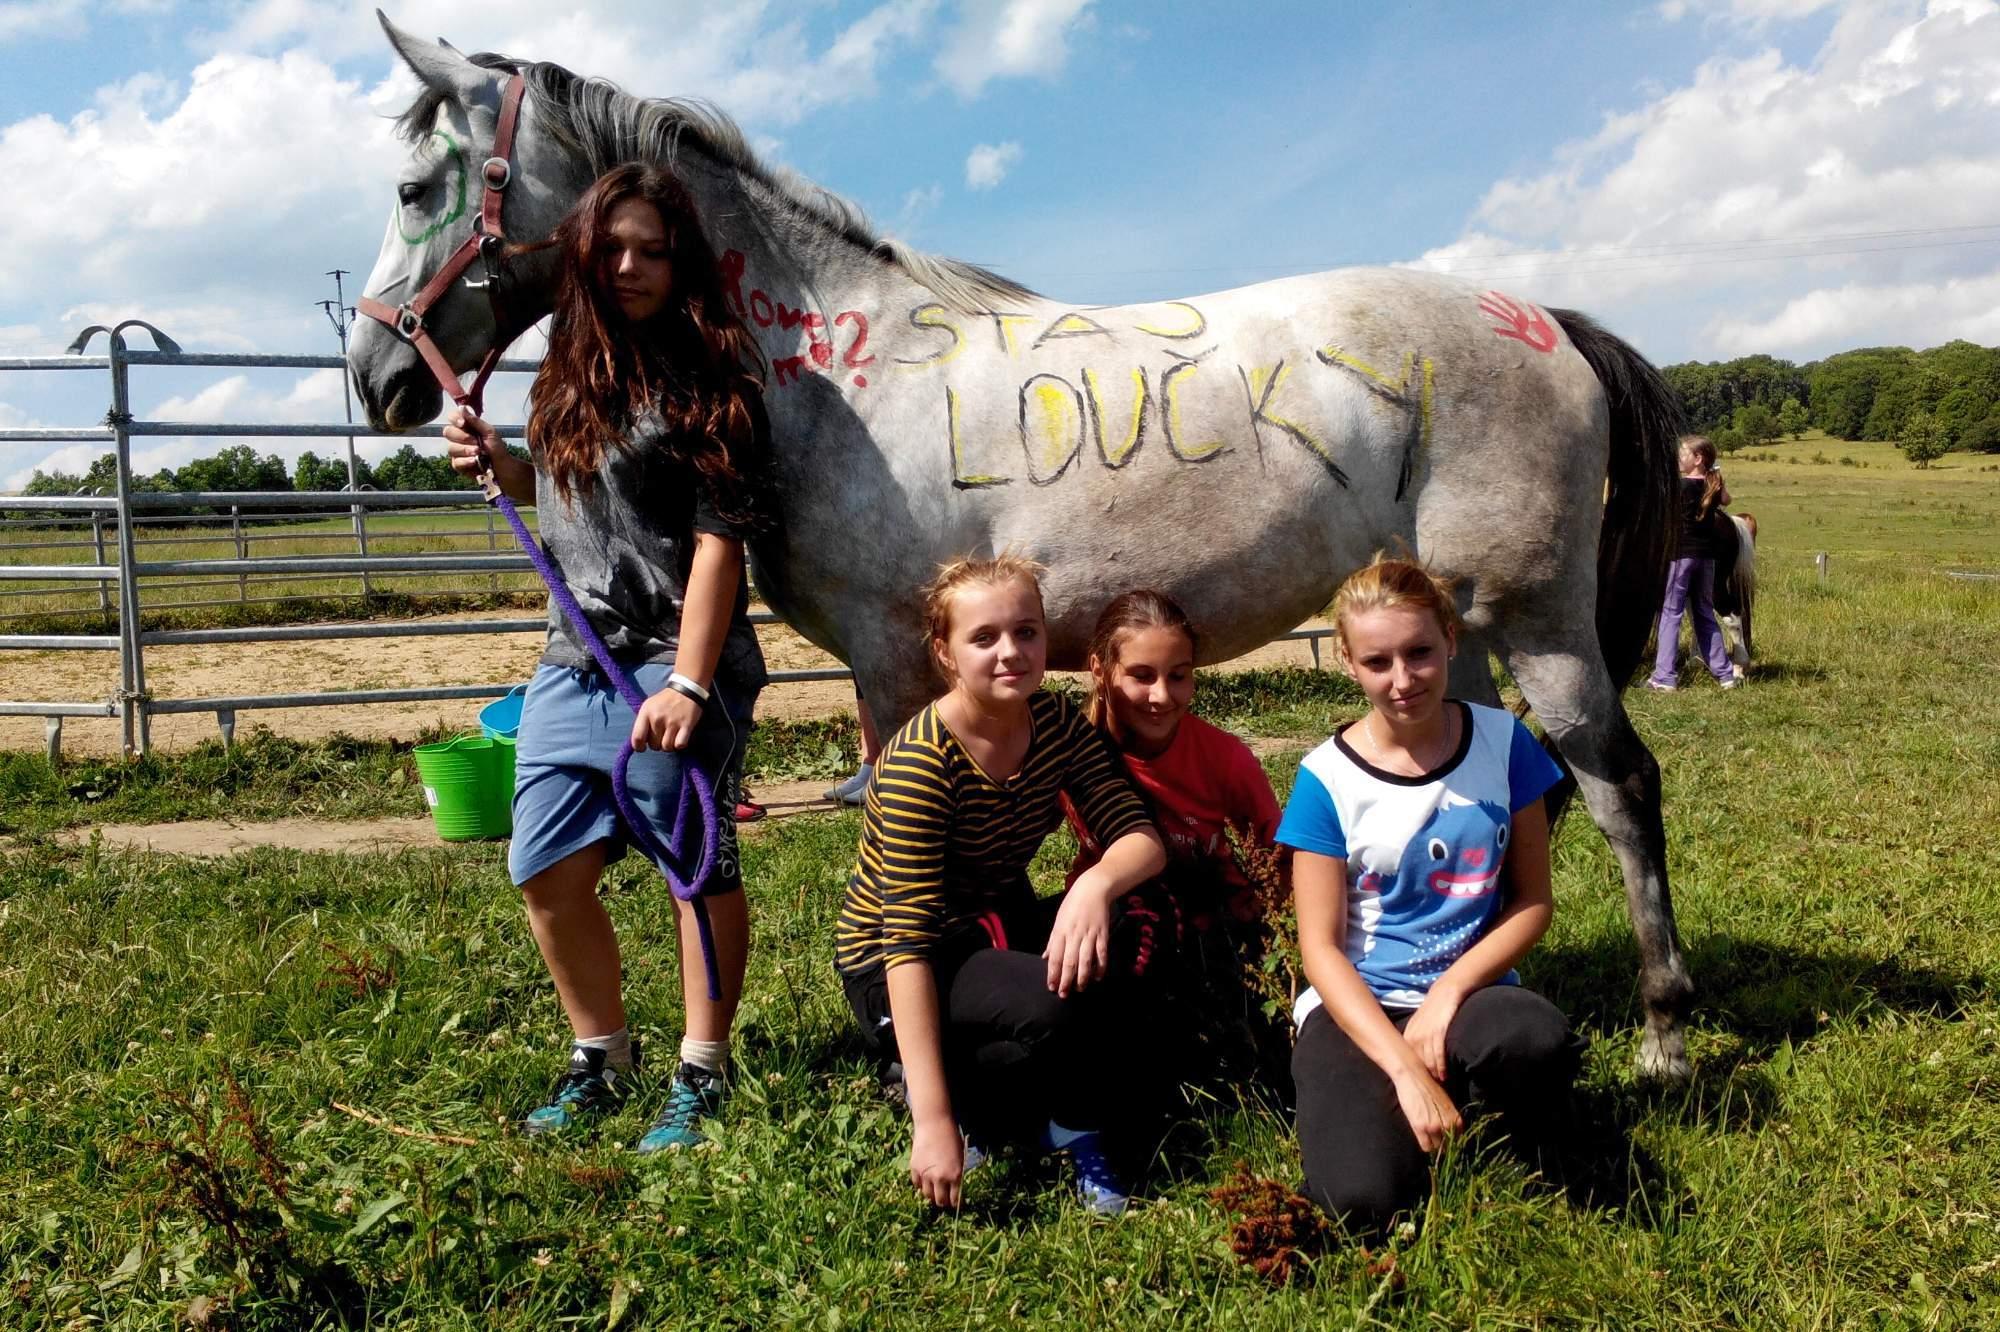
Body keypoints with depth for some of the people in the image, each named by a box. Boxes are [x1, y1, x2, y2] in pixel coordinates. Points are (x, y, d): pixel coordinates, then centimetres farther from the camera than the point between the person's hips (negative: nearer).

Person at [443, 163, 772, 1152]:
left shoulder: (706, 374, -10)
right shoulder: (572, 373, 12)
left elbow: (719, 539, -16)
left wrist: (688, 683, -21)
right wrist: (497, 464, 6)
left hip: (672, 667, -8)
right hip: (572, 663, 8)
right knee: (546, 875, 11)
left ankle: (701, 1076, 20)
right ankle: (601, 1058, 30)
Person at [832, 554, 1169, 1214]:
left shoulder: (1055, 722, -7)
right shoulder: (921, 761, -26)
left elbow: (1141, 837, -13)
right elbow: (908, 940, -29)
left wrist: (1097, 884, -39)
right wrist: (933, 1121, -33)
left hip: (999, 926, 6)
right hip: (892, 968, -6)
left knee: (1125, 934, -23)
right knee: (1054, 1005, -33)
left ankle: (1078, 1134, -3)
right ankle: (948, 1089, -1)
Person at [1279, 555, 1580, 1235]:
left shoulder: (1503, 742, 0)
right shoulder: (1327, 778, -7)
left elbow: (1533, 899, 2)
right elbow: (1321, 947, -9)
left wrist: (1451, 990, -14)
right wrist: (1405, 1070, -20)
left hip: (1469, 993, 2)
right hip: (1357, 1007, -2)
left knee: (1541, 1042, -35)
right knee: (1367, 1199, -28)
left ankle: (1520, 1158, -1)